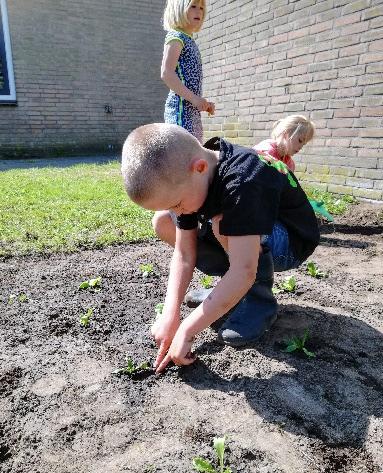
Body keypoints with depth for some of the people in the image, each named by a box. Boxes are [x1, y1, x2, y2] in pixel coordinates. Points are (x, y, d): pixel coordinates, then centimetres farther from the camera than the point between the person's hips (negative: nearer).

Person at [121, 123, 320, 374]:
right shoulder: (185, 178, -14)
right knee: (163, 223, -5)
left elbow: (243, 273, -41)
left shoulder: (242, 182, -37)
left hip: (291, 243, -7)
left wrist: (186, 331, -34)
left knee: (224, 223, -36)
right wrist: (170, 315, -21)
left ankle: (260, 299, -10)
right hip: (242, 241, 7)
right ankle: (231, 289, 5)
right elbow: (184, 254, -13)